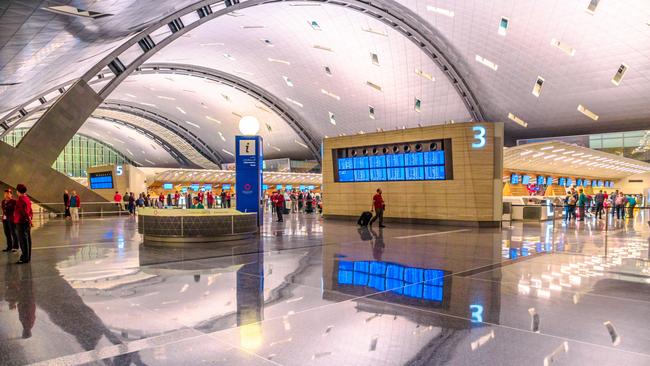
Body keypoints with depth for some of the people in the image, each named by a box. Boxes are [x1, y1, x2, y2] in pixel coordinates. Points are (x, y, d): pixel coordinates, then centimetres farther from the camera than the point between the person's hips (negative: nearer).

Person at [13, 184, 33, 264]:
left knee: (23, 240, -5)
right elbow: (30, 211, 15)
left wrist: (29, 220, -12)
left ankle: (24, 258, -3)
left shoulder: (20, 200, -15)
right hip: (27, 223, 9)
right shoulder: (27, 199, 12)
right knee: (27, 240, 12)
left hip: (21, 223, -9)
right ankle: (28, 257, 19)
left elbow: (24, 212, -19)